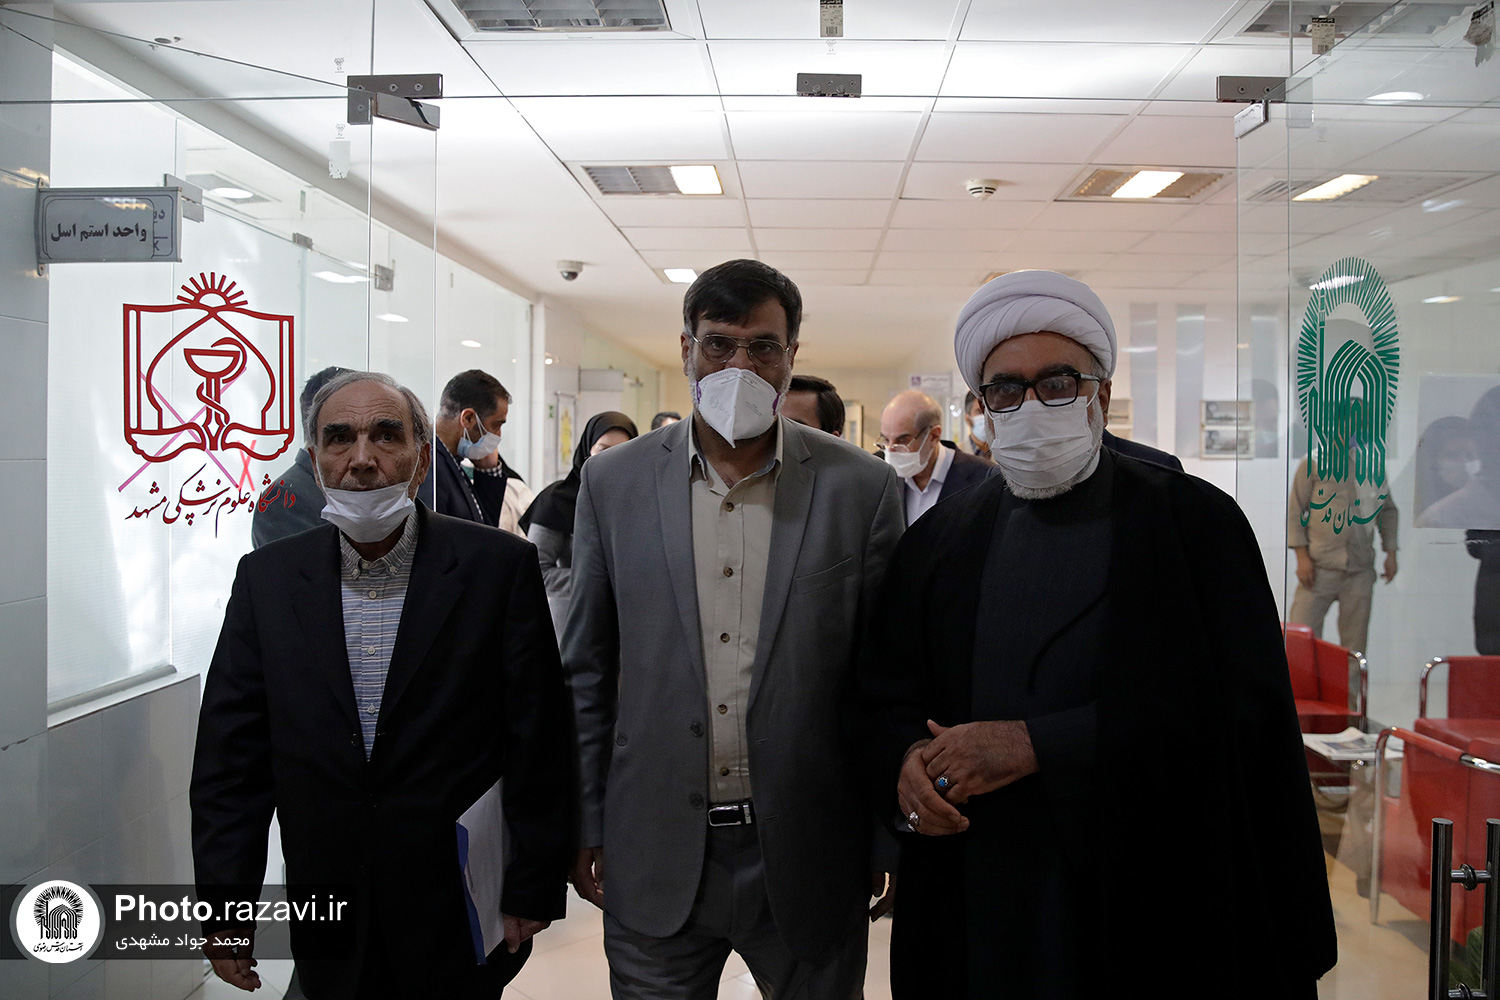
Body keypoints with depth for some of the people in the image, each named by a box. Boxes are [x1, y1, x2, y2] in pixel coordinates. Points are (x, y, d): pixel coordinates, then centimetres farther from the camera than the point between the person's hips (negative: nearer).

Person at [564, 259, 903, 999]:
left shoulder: (861, 488, -4)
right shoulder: (614, 482, 0)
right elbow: (587, 672, 5)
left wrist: (887, 834, 2)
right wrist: (586, 829, 5)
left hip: (807, 856, 0)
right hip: (655, 859, 1)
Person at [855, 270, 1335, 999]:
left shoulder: (1196, 521, -4)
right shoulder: (936, 543, 6)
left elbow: (1246, 707, -14)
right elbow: (882, 697, 9)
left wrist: (1037, 745, -19)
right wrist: (903, 764, -14)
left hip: (1149, 918, -3)